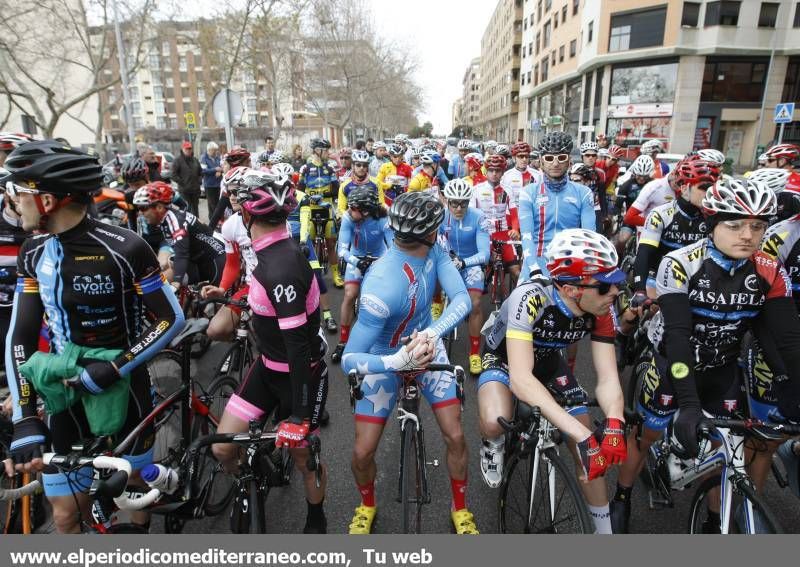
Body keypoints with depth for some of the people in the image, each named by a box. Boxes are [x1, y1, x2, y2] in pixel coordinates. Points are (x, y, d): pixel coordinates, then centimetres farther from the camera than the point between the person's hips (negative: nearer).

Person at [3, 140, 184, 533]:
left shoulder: (124, 248, -19)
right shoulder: (33, 254, -2)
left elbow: (171, 319, -14)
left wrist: (113, 369, -21)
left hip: (123, 389, -3)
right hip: (67, 394, 4)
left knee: (134, 487, 17)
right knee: (66, 515, 7)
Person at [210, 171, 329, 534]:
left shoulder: (281, 269, -31)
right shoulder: (273, 252, -1)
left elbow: (299, 346, -31)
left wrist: (300, 415, -26)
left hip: (300, 375, -7)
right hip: (269, 365, 8)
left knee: (302, 452, 13)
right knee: (222, 448, 4)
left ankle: (316, 521, 41)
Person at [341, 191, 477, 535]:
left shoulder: (433, 251, -20)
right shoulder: (383, 287, -39)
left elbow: (462, 299, -24)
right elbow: (349, 360, -35)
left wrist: (431, 334, -40)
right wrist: (400, 360, -50)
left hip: (425, 346, 5)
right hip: (386, 359, -4)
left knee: (455, 436, 3)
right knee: (363, 451, 0)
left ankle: (460, 508, 31)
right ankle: (367, 505, 36)